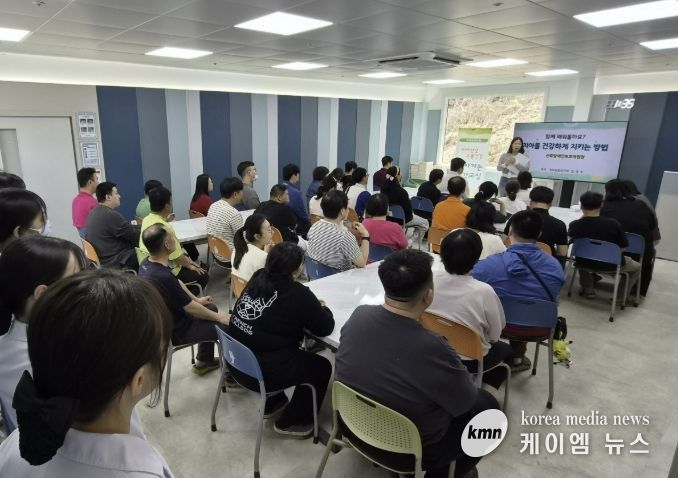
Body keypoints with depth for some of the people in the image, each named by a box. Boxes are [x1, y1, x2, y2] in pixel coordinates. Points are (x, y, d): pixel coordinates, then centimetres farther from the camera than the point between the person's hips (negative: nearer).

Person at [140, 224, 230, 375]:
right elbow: (190, 308, -24)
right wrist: (219, 317, -11)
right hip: (176, 330, -9)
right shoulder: (163, 277, -36)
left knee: (211, 308, 23)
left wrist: (196, 299, 16)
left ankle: (204, 361, 35)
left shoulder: (146, 264, -8)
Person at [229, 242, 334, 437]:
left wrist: (311, 306, 11)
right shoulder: (297, 293, -17)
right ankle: (290, 422, 23)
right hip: (260, 372, -7)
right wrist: (322, 308, 12)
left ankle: (273, 403, 40)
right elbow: (325, 327, -8)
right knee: (322, 367, 12)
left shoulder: (258, 278, 2)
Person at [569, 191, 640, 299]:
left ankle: (588, 290, 33)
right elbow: (623, 247, -8)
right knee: (637, 267, 28)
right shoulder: (613, 223, -20)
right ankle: (620, 297, 22)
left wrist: (583, 217, 9)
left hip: (585, 263, 2)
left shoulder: (574, 225, -17)